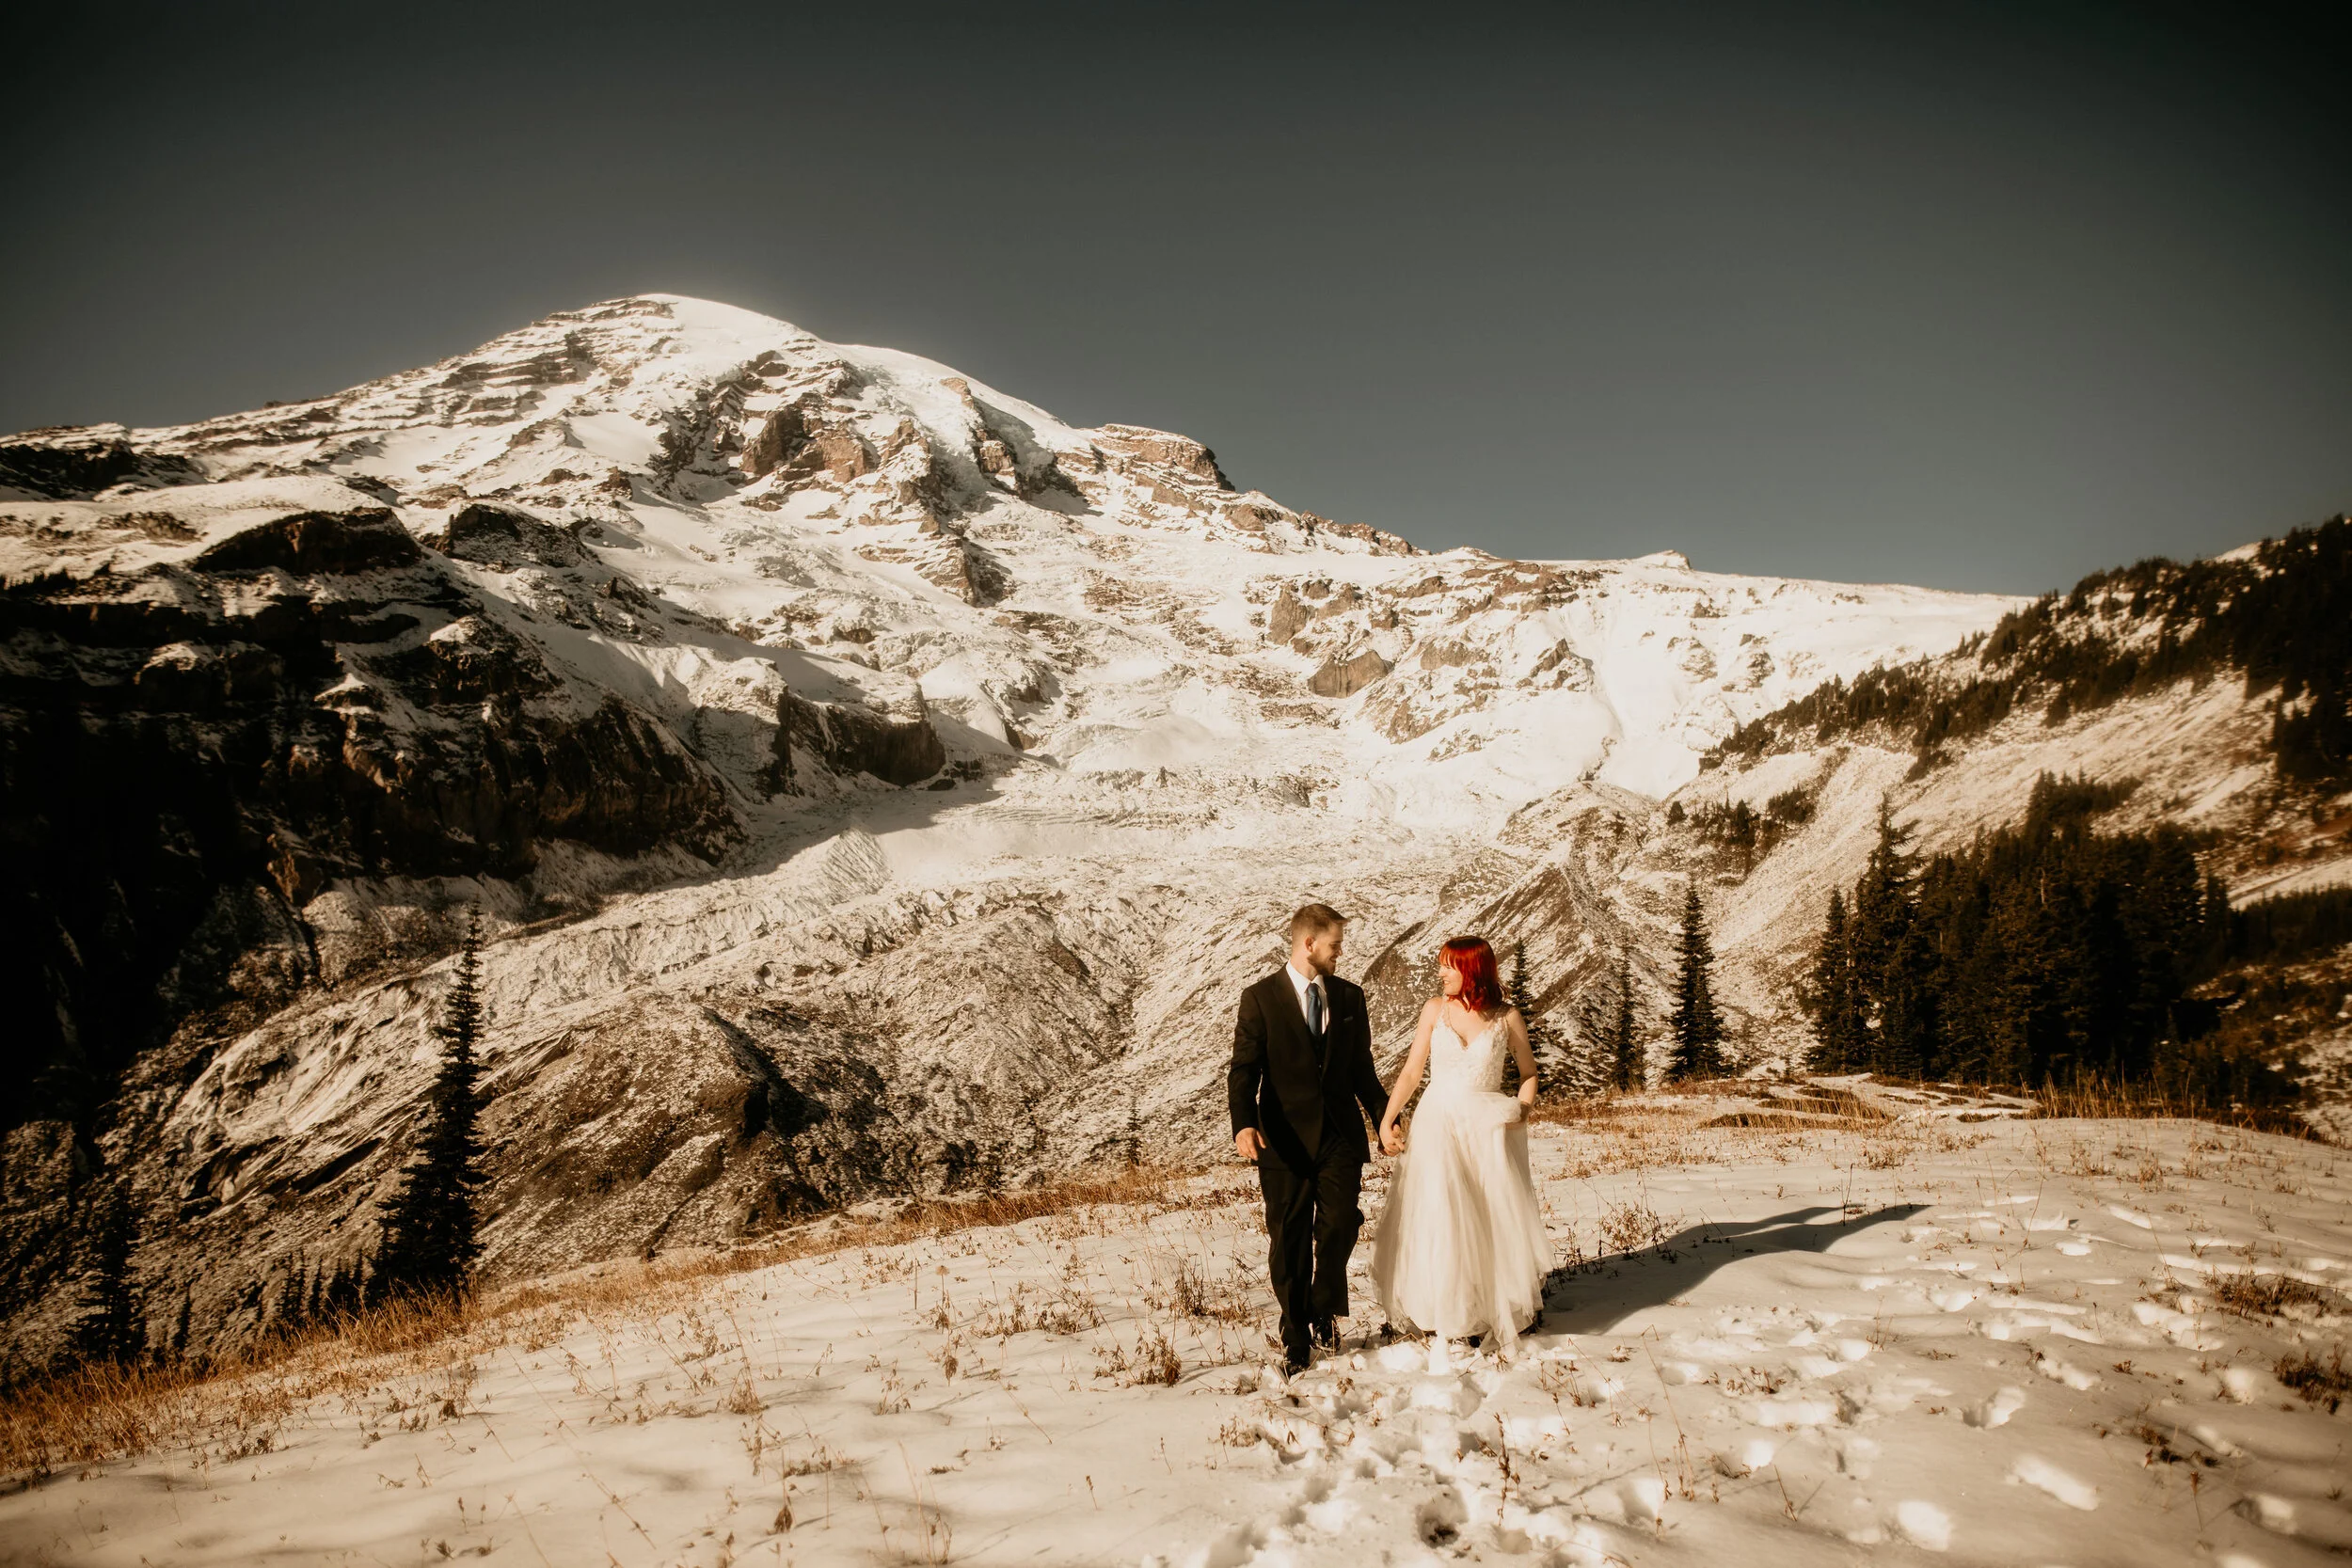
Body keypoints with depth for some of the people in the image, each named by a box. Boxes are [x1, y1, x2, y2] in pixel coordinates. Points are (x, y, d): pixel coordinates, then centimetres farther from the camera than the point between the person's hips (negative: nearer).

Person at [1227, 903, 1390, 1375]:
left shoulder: (1349, 997, 12)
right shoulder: (1260, 998, -2)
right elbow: (1244, 1070, -7)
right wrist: (1244, 1124, -22)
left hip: (1340, 1135, 3)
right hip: (1285, 1138, -2)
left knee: (1340, 1225, -11)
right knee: (1289, 1241, 4)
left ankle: (1325, 1311, 15)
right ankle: (1296, 1337, 20)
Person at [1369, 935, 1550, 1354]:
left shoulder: (1507, 1018, -1)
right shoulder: (1435, 1009, 0)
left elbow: (1528, 1071, 11)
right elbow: (1411, 1071, 1)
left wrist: (1521, 1111, -6)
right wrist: (1386, 1120, -5)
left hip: (1487, 1128, 0)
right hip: (1438, 1124, 1)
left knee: (1497, 1220, 4)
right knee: (1438, 1220, -2)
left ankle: (1512, 1303, 28)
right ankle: (1452, 1316, 13)